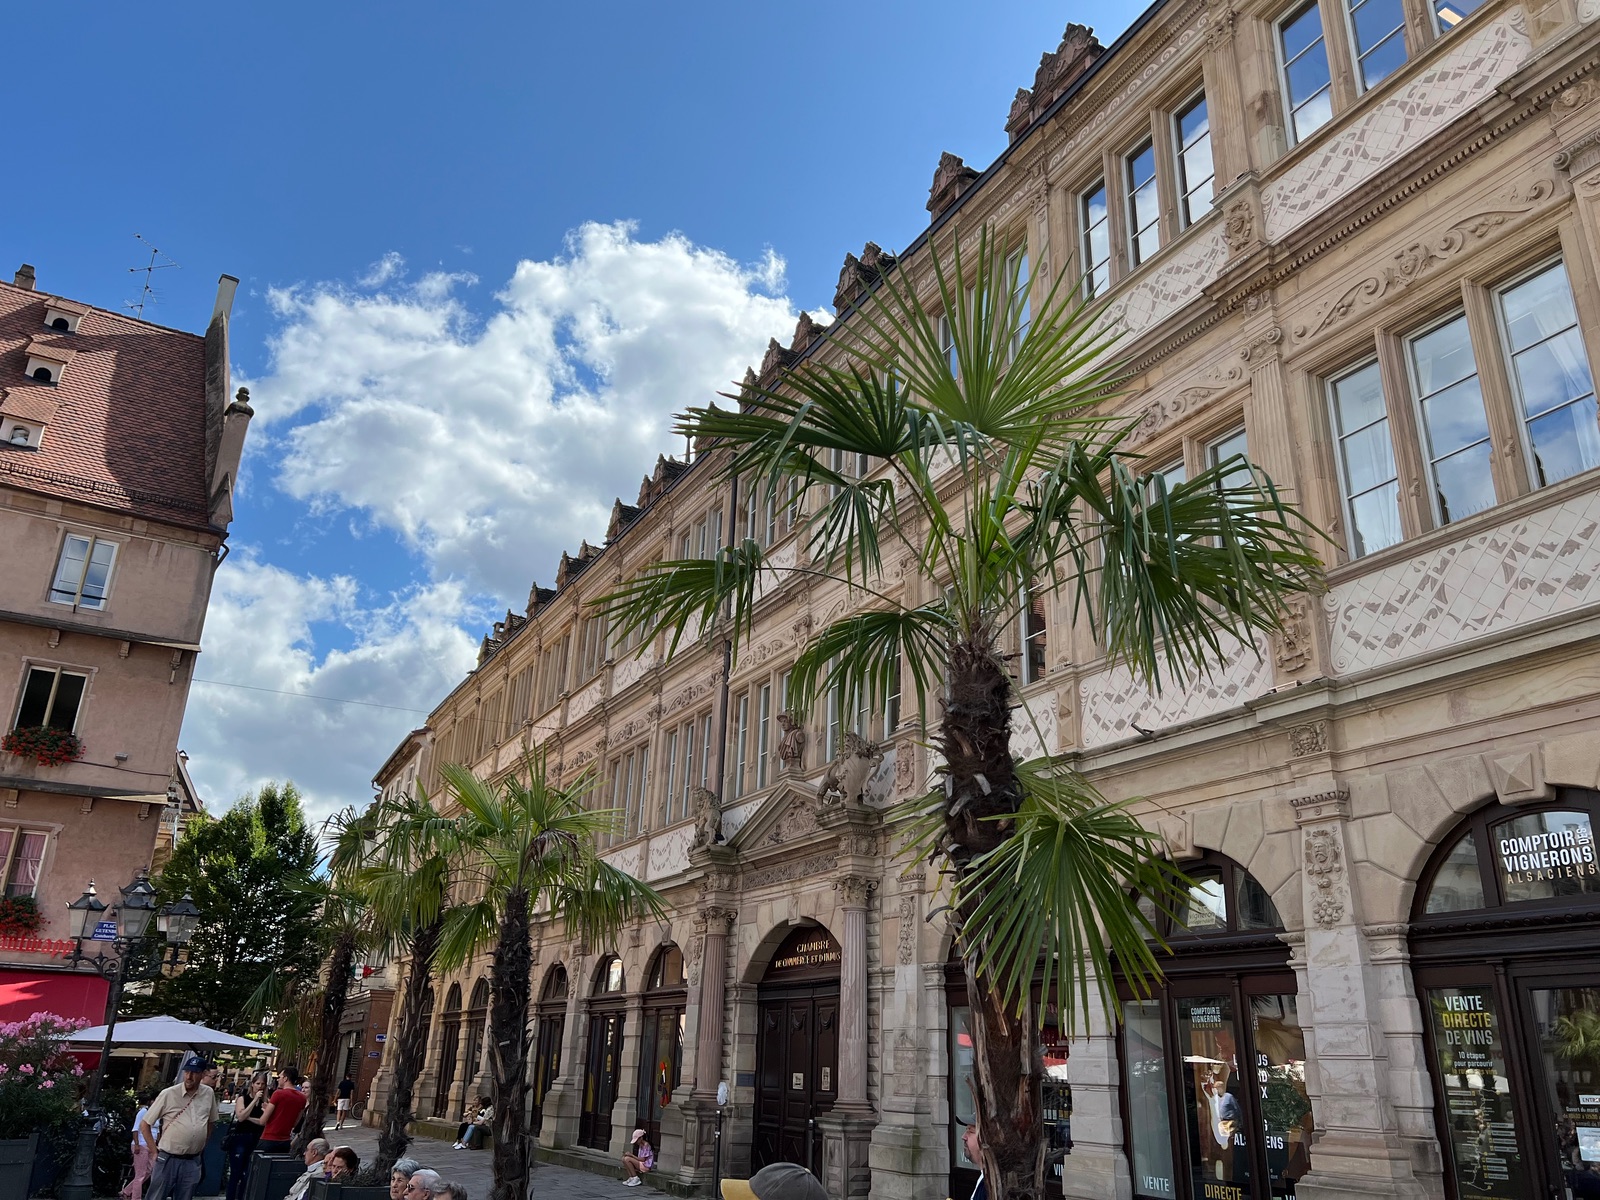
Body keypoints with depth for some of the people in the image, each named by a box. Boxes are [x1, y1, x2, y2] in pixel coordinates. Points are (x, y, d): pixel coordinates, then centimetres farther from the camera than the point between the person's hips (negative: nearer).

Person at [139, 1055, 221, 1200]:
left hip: (193, 1162, 3)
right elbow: (144, 1124, -3)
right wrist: (155, 1151, -5)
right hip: (168, 1160, -3)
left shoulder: (209, 1094, 1)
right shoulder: (168, 1094, -11)